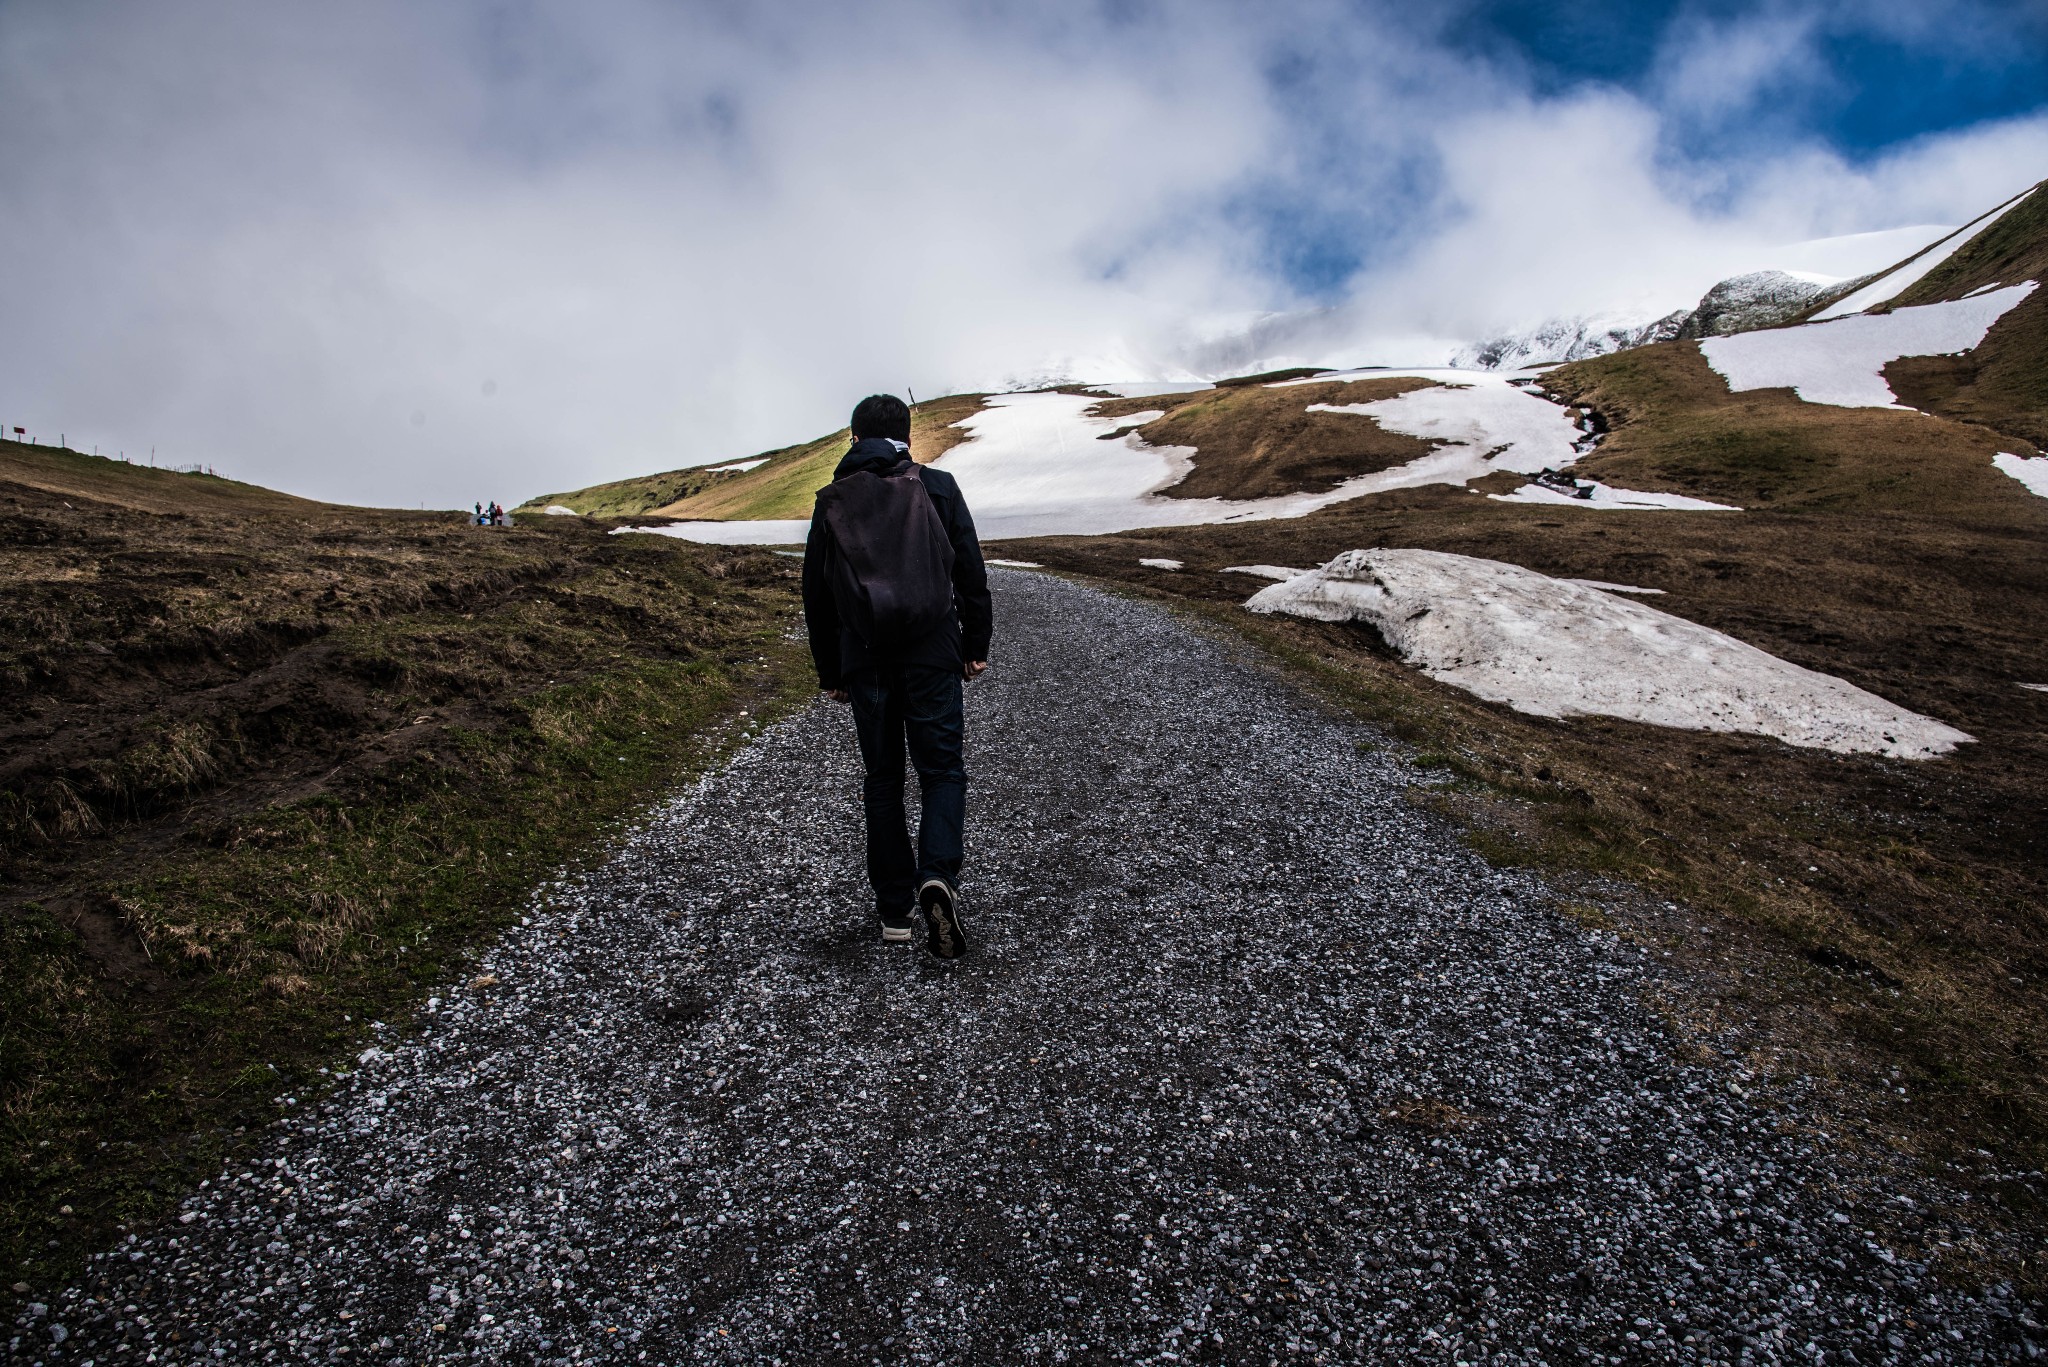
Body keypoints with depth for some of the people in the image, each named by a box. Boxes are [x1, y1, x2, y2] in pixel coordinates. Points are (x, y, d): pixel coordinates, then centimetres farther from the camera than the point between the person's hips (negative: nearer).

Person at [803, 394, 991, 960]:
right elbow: (972, 574, 1)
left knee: (882, 779, 12)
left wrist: (830, 672, 16)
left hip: (865, 663, 2)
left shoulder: (832, 500, 7)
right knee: (942, 771, 6)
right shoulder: (938, 488, 3)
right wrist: (976, 647, 10)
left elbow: (817, 595, 8)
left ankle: (894, 909, 15)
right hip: (933, 657, -1)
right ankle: (937, 876, -18)